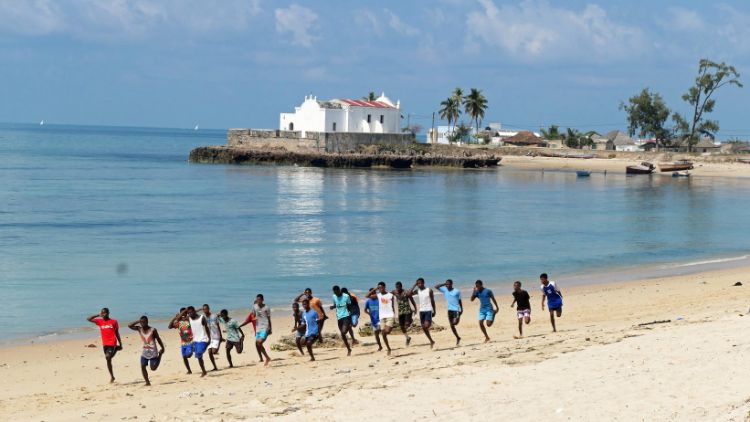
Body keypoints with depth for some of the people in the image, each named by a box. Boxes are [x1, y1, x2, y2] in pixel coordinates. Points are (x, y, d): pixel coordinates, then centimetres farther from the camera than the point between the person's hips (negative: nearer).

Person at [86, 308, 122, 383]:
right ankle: (112, 376, 18)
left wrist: (120, 344, 8)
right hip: (105, 344, 4)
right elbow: (89, 319, 6)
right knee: (108, 360, 8)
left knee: (107, 357, -26)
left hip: (112, 343, -4)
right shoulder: (100, 321, 9)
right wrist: (98, 315, 1)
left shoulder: (113, 322, 1)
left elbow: (117, 334, 7)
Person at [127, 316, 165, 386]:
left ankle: (159, 356, 26)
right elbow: (129, 326, -6)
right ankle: (147, 382, -1)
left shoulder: (152, 330, -12)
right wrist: (138, 321, -11)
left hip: (153, 352, -4)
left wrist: (162, 348, 0)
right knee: (143, 366, -9)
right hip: (145, 352, 4)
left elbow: (158, 339, -3)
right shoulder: (139, 329, 0)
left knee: (153, 368, -2)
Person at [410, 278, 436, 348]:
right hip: (421, 310, 4)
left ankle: (432, 342, -6)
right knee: (423, 328, 5)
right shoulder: (417, 291, 5)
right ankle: (431, 341, 21)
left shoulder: (429, 290, -3)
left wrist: (434, 311, 3)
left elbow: (432, 301, 3)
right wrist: (414, 285, -11)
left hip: (428, 310, -4)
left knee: (426, 326, -20)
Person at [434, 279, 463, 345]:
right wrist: (443, 284, -4)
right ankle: (457, 338, 18)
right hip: (450, 310, 4)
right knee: (451, 326, 5)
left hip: (456, 310, -4)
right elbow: (436, 287, 1)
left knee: (454, 323, -19)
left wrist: (461, 309, 1)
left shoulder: (457, 291, -4)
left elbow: (459, 301, 4)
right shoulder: (445, 290, 4)